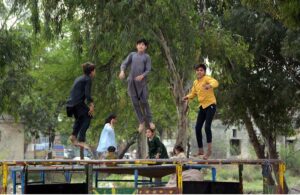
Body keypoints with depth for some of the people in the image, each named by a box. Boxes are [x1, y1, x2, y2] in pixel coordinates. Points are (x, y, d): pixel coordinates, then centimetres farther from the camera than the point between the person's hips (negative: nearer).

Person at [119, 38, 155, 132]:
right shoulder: (132, 55, 12)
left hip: (142, 81, -2)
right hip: (132, 81, 2)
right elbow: (124, 64, 7)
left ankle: (149, 121, 10)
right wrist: (122, 71, -14)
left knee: (144, 101, -6)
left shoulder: (146, 57, 5)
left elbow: (148, 70, -1)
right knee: (135, 102, 3)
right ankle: (141, 122, 14)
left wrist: (142, 76, -20)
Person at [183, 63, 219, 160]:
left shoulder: (207, 78, -11)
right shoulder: (195, 82, 11)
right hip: (202, 106, 8)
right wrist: (187, 97, 2)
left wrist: (210, 85, -53)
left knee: (207, 126, -18)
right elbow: (193, 93, 23)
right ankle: (200, 150, 17)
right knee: (197, 128, 5)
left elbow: (215, 82, -31)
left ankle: (209, 150, -11)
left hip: (210, 105, -8)